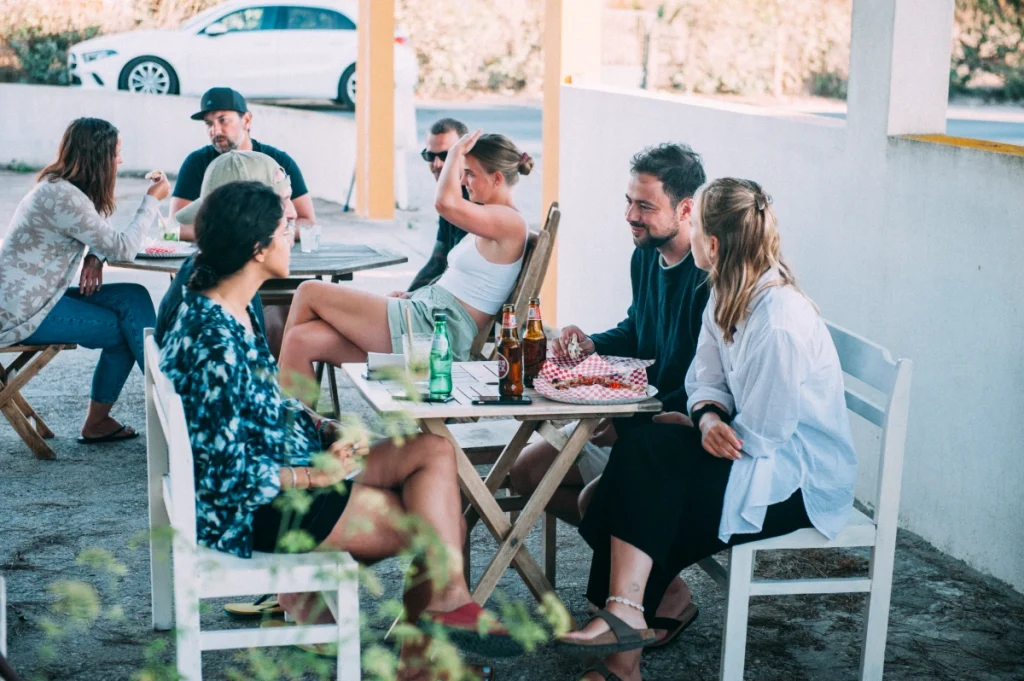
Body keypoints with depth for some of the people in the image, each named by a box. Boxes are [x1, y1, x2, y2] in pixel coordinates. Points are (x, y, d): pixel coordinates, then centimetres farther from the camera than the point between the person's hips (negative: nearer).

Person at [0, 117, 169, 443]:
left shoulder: (60, 187, 9)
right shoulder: (62, 196, -22)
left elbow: (106, 238, 16)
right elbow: (123, 248, -19)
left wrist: (95, 257, -7)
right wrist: (153, 199, -8)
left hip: (36, 297, 9)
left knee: (134, 298, -2)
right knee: (128, 326, -5)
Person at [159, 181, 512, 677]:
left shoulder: (234, 312, 5)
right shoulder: (213, 343, -26)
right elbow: (227, 473, -25)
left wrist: (321, 431, 1)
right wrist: (316, 474, -15)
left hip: (285, 473, 9)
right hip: (254, 510, -9)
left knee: (435, 450, -1)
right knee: (429, 522, -2)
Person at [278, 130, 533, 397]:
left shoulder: (510, 222, -11)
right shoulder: (492, 222, 22)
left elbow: (446, 203, -28)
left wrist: (456, 153, -11)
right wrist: (411, 295, 12)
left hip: (435, 330, -10)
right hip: (427, 317, 10)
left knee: (310, 293, -7)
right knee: (302, 340, -6)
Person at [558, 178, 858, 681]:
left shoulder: (780, 323, -27)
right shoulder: (728, 296, 3)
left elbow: (762, 435, -23)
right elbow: (706, 379, 7)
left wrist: (705, 429, -7)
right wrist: (709, 418, -16)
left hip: (802, 479, -8)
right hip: (758, 453, 8)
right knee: (640, 449, -14)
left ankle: (626, 613, -11)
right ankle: (626, 615, -15)